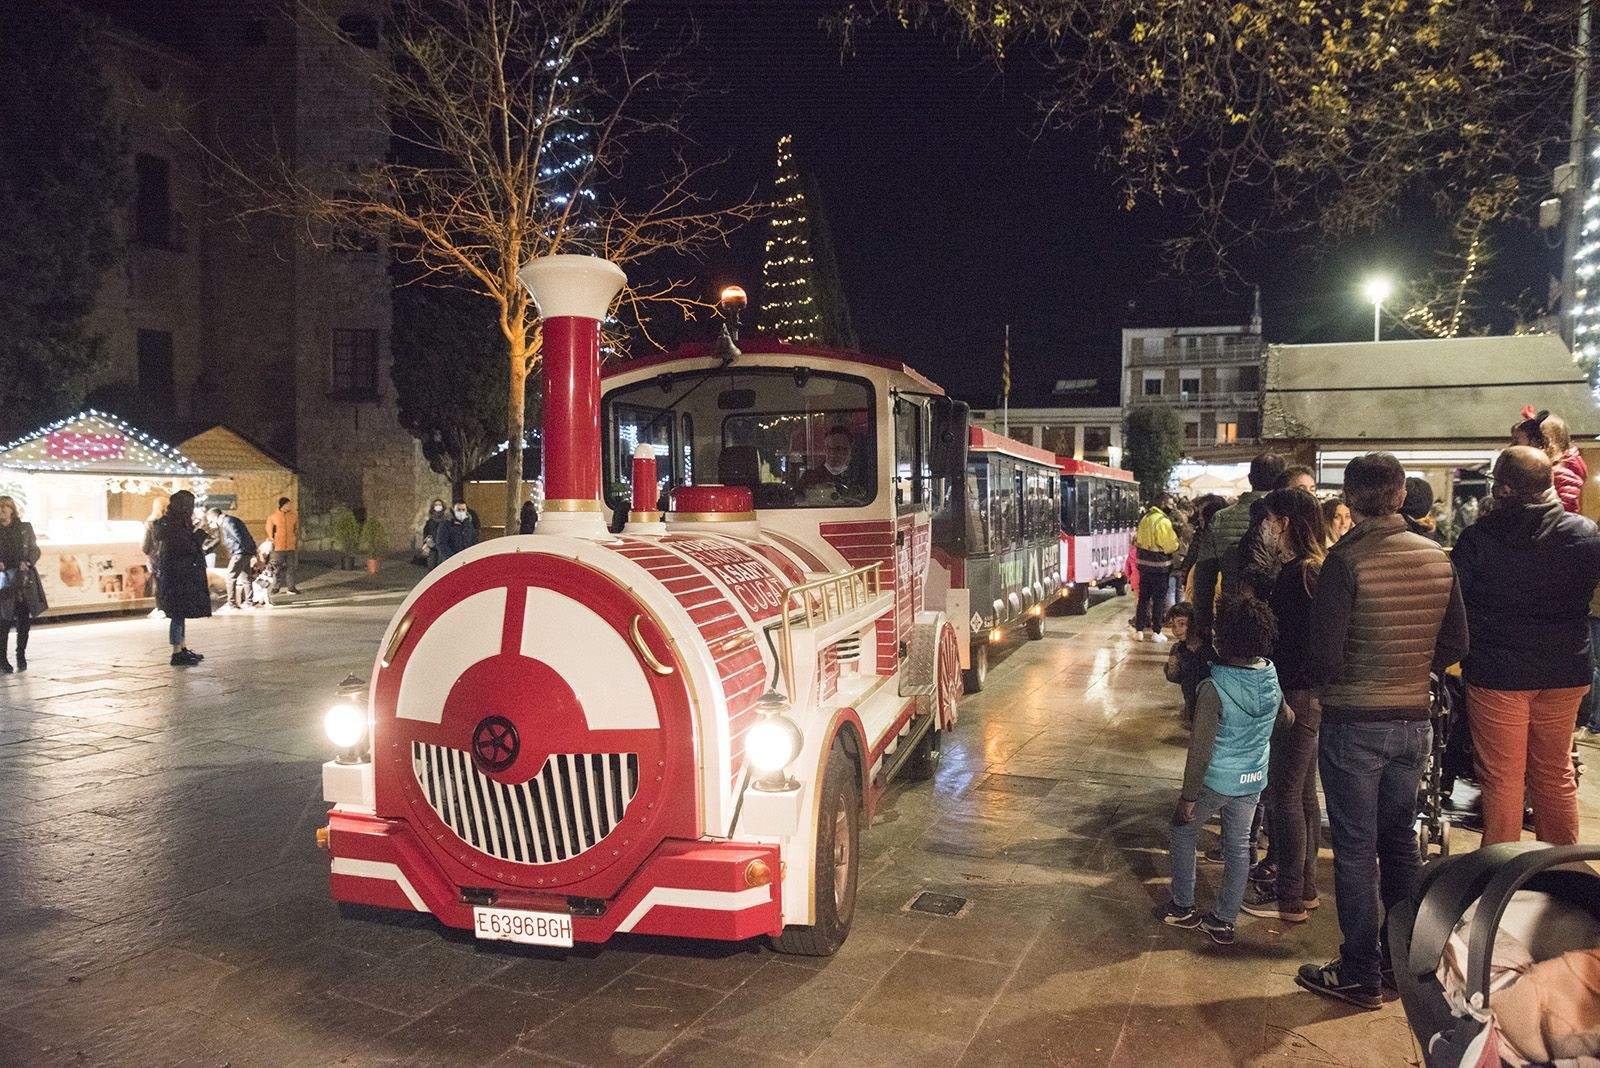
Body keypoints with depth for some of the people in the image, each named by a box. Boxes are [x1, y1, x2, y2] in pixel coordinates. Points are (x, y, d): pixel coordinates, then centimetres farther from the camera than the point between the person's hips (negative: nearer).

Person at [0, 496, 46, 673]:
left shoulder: (25, 528, 8)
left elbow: (35, 550, 9)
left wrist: (28, 562, -9)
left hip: (25, 579, 2)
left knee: (24, 619, 4)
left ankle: (21, 655, 19)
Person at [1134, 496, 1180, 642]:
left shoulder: (1145, 517, 8)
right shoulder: (1164, 521, -17)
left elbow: (1138, 539, 14)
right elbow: (1171, 546, -15)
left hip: (1143, 562, 7)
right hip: (1159, 565, -7)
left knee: (1144, 597, 13)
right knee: (1159, 599, 3)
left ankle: (1140, 630, 16)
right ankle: (1156, 632, 7)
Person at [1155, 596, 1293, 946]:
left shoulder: (1213, 688, -25)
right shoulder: (1271, 677, -6)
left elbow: (1201, 750, -21)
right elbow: (1285, 717, 14)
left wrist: (1188, 797, -13)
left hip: (1216, 781, -5)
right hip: (1254, 781, 5)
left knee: (1182, 828, 18)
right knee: (1238, 846, 16)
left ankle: (1183, 908, 23)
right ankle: (1224, 921, 25)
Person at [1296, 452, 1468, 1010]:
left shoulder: (1345, 559, -18)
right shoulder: (1439, 558, 0)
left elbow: (1325, 655, -18)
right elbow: (1455, 645, 7)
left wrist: (1322, 683, 3)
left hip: (1353, 723, -5)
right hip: (1413, 719, 6)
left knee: (1355, 849, 5)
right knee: (1399, 840, 20)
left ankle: (1360, 974, 15)